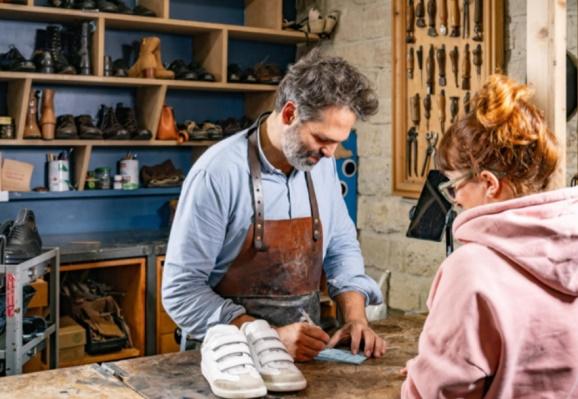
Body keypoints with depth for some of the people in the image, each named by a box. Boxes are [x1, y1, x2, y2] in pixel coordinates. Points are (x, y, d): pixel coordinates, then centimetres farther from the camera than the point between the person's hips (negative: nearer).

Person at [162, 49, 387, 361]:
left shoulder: (321, 163, 3)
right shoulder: (217, 173, -16)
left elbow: (341, 246, 14)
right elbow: (181, 290, -16)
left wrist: (355, 318, -2)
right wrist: (272, 338, -23)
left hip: (305, 348, 3)